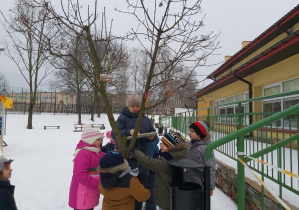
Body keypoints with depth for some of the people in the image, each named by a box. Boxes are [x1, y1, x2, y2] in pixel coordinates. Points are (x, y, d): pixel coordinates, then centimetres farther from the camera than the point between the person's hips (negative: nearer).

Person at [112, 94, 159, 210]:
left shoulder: (146, 119, 13)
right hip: (127, 158, -4)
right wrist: (128, 132, -28)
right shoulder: (123, 118, -2)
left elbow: (154, 134, 13)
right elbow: (114, 134, -13)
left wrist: (153, 137, -11)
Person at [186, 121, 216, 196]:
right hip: (190, 182, 7)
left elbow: (211, 169, -19)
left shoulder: (206, 148, -22)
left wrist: (210, 187, -16)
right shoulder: (191, 145, 2)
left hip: (201, 185, -7)